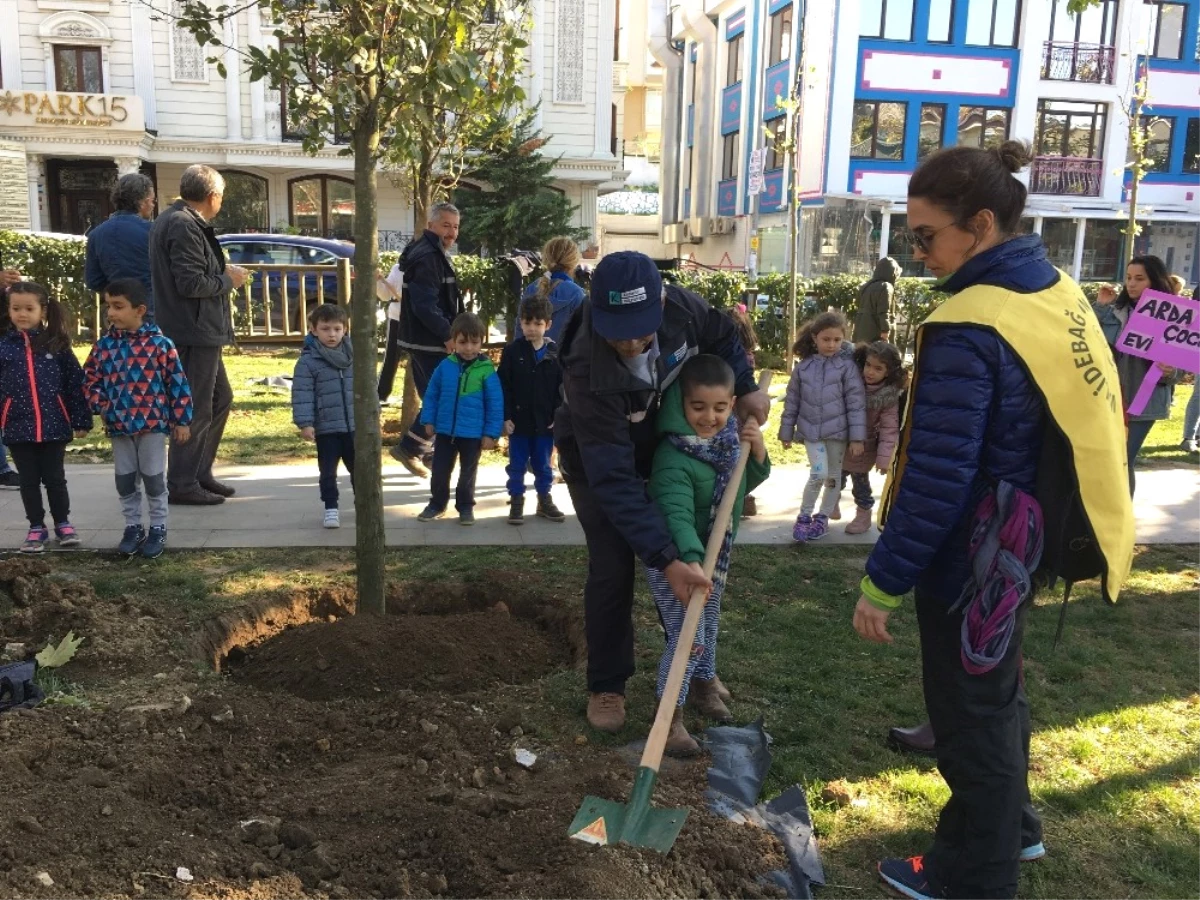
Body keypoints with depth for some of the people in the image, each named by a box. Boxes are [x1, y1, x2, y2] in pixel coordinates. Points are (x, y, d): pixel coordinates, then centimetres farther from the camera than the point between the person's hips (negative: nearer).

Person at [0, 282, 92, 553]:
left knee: (55, 478, 8)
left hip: (53, 425, -1)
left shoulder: (57, 345, -1)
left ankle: (63, 523, 24)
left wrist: (81, 421, -1)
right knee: (29, 481, 10)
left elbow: (75, 383, 0)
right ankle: (36, 528, 21)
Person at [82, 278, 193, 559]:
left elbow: (177, 383, -8)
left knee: (154, 480, 6)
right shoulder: (104, 345, 1)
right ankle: (133, 527, 27)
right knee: (125, 482, 12)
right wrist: (100, 406, -4)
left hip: (152, 424, -4)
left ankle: (158, 528, 20)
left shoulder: (159, 343, -10)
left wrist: (182, 420, -7)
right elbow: (91, 378, 12)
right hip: (118, 427, 4)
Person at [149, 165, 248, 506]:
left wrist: (223, 273, 12)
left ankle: (200, 473, 26)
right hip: (193, 331, -11)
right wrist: (228, 279, -8)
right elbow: (191, 283, -22)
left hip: (201, 330, 11)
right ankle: (181, 485, 6)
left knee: (220, 398, 18)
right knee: (195, 409, -3)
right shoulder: (184, 226, -16)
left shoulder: (176, 220, 16)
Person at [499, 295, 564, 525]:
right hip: (518, 419, -1)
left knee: (543, 465, 13)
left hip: (545, 421, 1)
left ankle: (544, 500, 27)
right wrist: (506, 416, -9)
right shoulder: (512, 351, -5)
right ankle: (516, 501, 19)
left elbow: (562, 388, 1)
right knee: (517, 465, 8)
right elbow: (503, 387, -4)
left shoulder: (555, 353, -2)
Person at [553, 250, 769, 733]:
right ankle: (606, 685, 9)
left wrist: (745, 387, -17)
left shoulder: (679, 306, -30)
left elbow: (722, 334, -3)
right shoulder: (588, 371, -42)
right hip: (597, 457, -5)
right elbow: (614, 480, -42)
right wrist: (665, 559, -45)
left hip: (662, 443, 5)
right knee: (612, 568, -11)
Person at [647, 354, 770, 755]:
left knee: (708, 627, 24)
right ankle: (670, 716, 7)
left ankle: (704, 683, 47)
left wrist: (757, 452, -11)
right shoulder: (673, 458, -31)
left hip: (714, 555, 8)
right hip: (675, 559, -7)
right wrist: (691, 563, -55)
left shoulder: (730, 437, -6)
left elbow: (748, 482, 9)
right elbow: (677, 515, -42)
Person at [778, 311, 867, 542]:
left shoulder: (847, 366, -8)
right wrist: (786, 432, 8)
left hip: (838, 430, 0)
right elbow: (792, 401, 7)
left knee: (833, 476, 10)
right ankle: (804, 516, 7)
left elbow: (856, 402, -8)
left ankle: (822, 518, 27)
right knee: (819, 474, -12)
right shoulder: (804, 366, 0)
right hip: (811, 430, 0)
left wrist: (857, 437, -12)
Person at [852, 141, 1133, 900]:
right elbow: (1074, 425, 12)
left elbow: (936, 479, -27)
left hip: (974, 554, -9)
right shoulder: (1058, 294, 2)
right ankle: (1013, 827, 46)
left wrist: (884, 581, -19)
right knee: (997, 693, 26)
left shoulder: (969, 328, -26)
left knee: (972, 715, 9)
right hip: (1025, 540, 9)